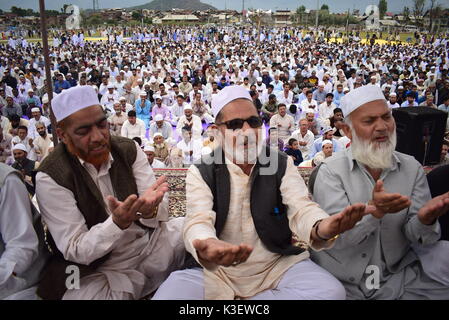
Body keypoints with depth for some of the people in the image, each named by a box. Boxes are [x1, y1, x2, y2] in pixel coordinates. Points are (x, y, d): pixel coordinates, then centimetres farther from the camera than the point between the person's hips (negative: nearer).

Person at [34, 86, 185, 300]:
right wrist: (118, 222, -35)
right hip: (98, 269, -4)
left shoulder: (129, 149, -3)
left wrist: (150, 209, -32)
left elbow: (161, 212, -6)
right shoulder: (51, 177, -14)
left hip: (149, 242, 4)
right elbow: (75, 251, -16)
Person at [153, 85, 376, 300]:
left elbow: (300, 209, -13)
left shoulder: (282, 165, 2)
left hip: (278, 266, 4)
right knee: (166, 295, -29)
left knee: (330, 292, -23)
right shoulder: (201, 173, -2)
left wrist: (321, 228, -40)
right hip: (216, 270, -3)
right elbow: (198, 220, -19)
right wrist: (207, 246, -45)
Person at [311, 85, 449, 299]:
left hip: (398, 277, 3)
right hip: (340, 282, -3)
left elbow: (416, 238, -3)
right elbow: (337, 236, -17)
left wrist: (425, 220, -25)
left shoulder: (412, 169, 1)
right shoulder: (331, 171, -9)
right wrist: (375, 210, -32)